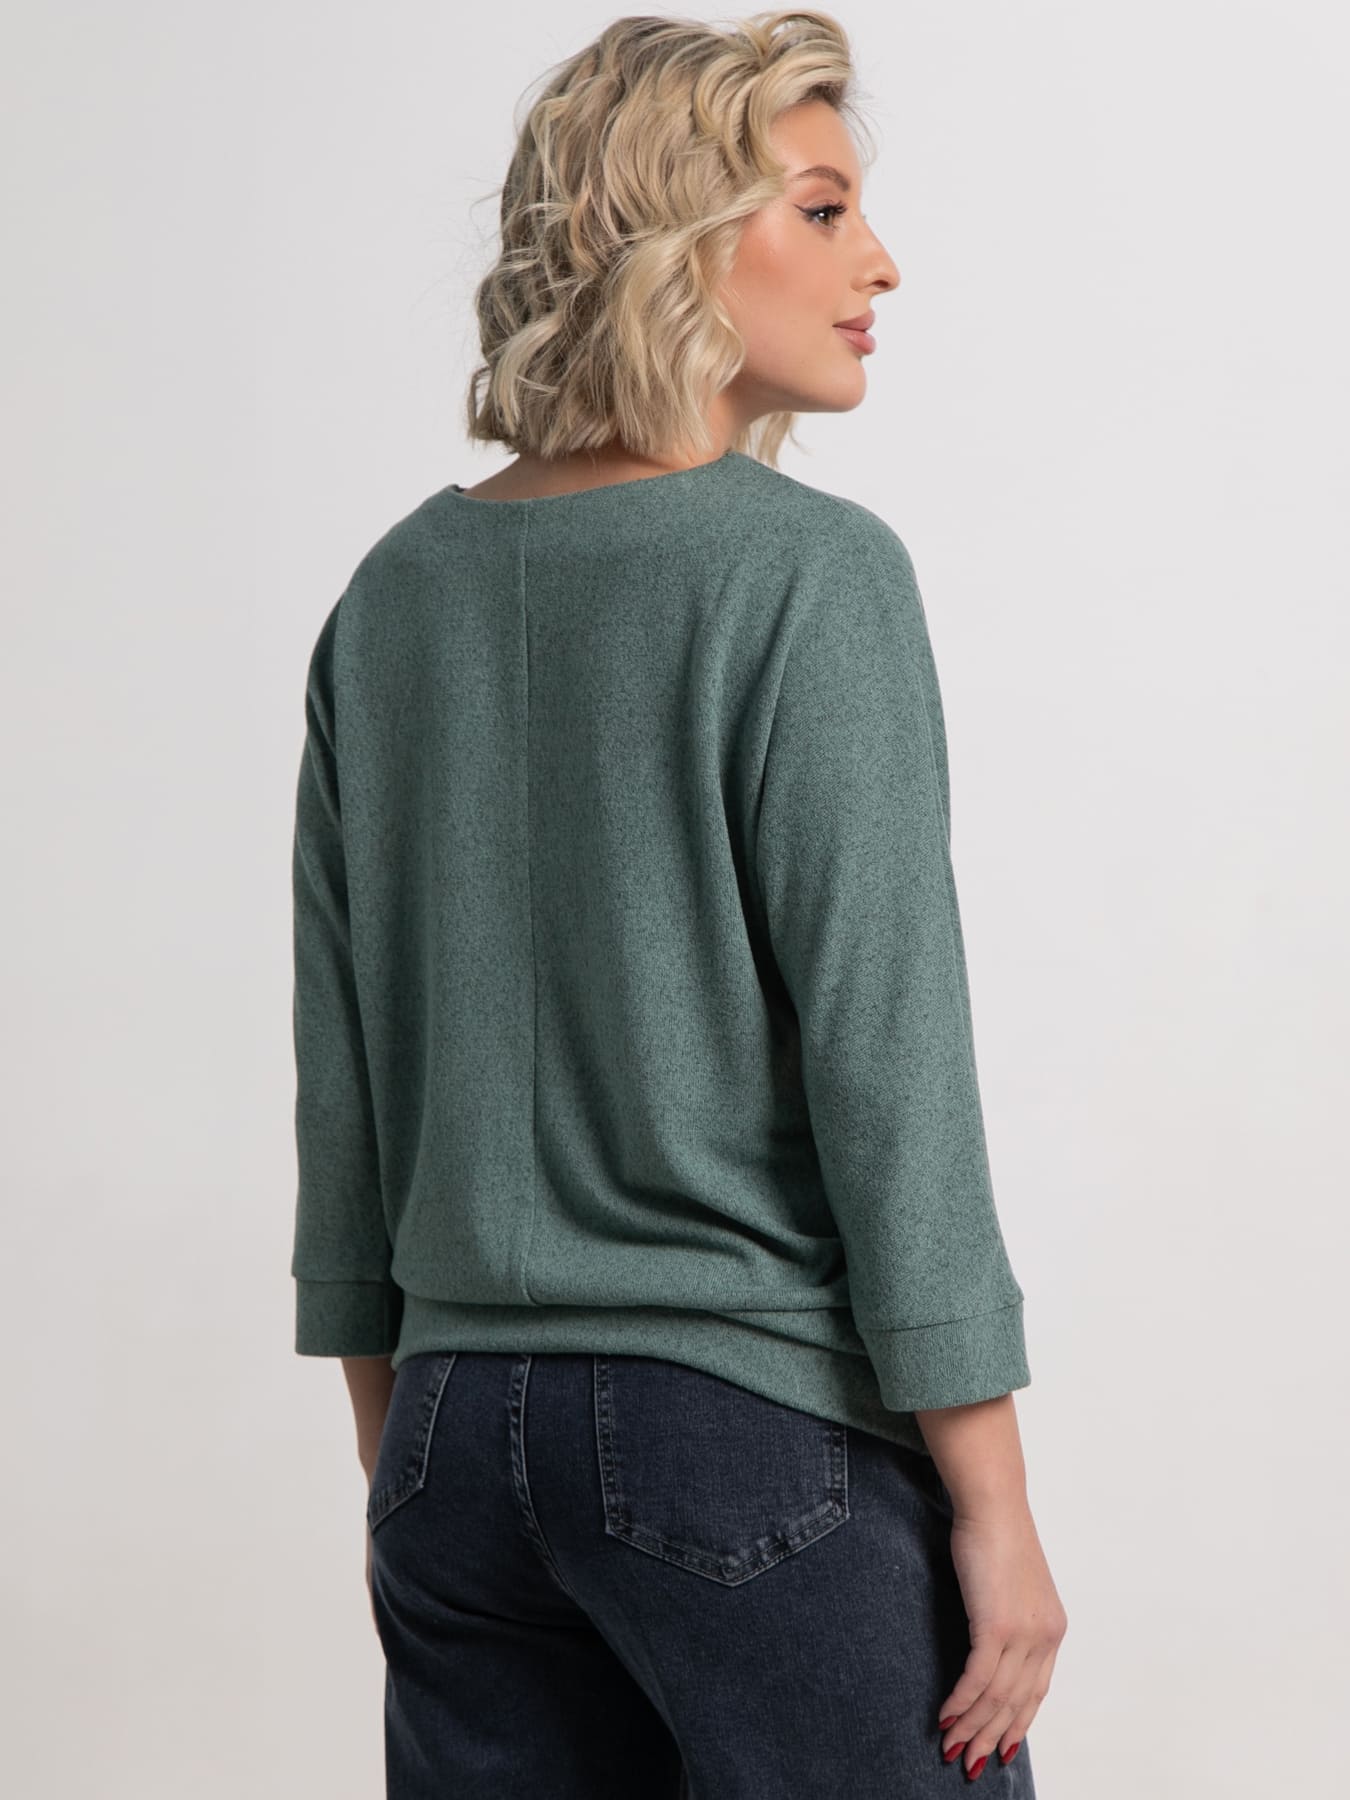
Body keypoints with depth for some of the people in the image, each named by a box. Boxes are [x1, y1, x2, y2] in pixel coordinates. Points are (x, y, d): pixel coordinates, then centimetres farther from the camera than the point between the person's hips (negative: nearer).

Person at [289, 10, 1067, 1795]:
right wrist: (995, 1511, -9)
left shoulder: (397, 593, 8)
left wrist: (399, 1460, 18)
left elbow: (341, 1087, 10)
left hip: (464, 1430, 7)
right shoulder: (807, 572, -11)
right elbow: (886, 1054, -15)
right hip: (760, 1437, -6)